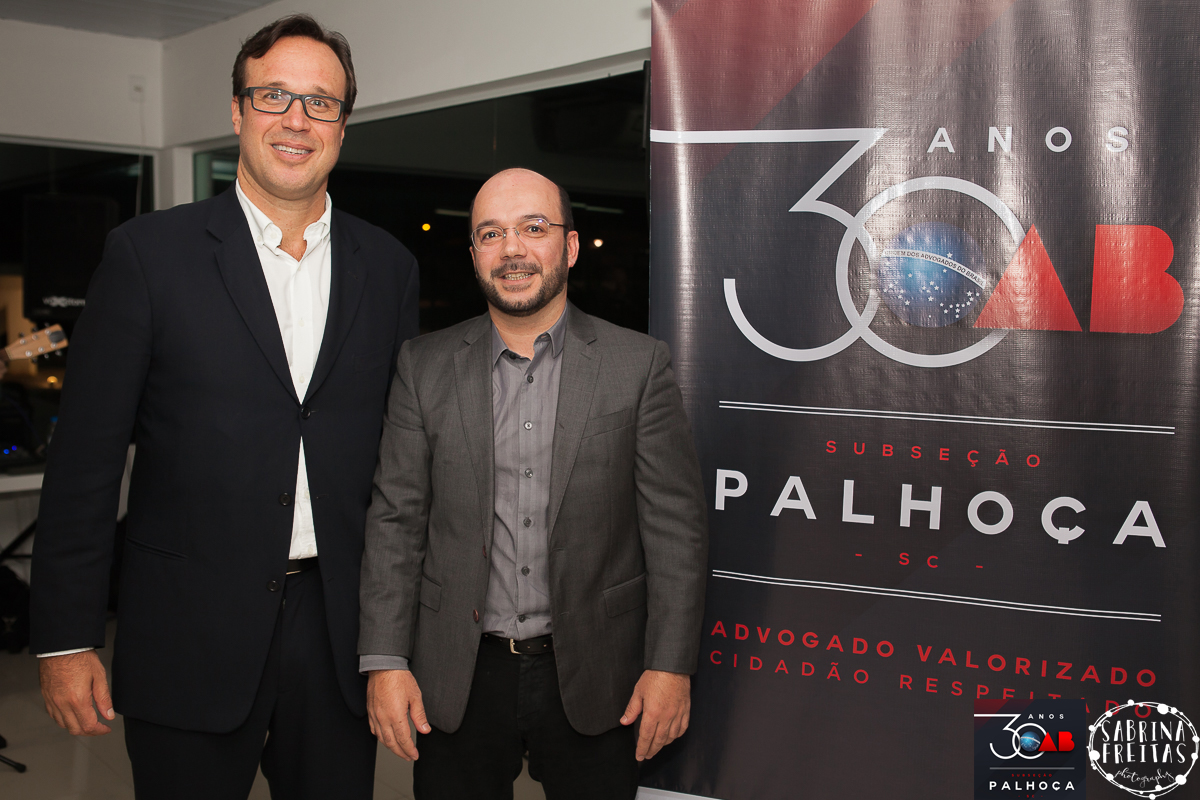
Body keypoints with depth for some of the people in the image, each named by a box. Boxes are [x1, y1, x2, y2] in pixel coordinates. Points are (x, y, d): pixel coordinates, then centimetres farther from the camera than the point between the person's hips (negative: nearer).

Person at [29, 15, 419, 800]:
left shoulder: (389, 266, 6)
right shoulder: (149, 253, -3)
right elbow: (86, 456, -4)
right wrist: (66, 639, -5)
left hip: (343, 640, 3)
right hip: (191, 639, -2)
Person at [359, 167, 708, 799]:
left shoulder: (639, 365, -2)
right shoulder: (424, 366, 2)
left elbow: (677, 526, -4)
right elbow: (395, 519, 1)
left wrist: (671, 664, -8)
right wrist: (384, 661, -4)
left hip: (593, 676, -1)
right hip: (456, 680, 1)